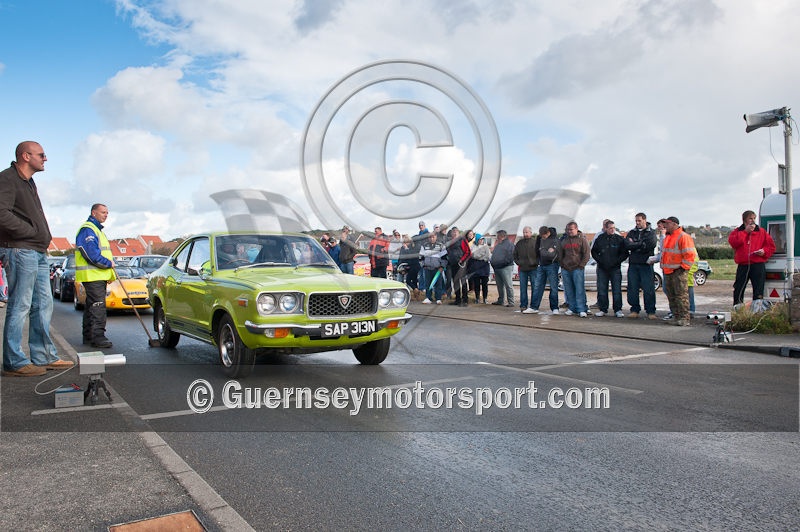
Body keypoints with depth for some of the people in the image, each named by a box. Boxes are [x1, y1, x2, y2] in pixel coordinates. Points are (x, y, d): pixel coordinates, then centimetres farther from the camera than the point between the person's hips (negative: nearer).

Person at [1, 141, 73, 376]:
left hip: (38, 253, 10)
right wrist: (31, 231, -14)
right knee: (20, 306, -6)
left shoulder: (29, 182, 21)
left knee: (43, 306, 12)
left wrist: (43, 238, 11)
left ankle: (45, 356, 19)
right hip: (20, 251, -10)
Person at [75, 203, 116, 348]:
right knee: (98, 306, -13)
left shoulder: (97, 229, 23)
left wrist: (109, 273, 16)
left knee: (92, 306, 14)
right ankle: (97, 336, -14)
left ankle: (88, 336, 21)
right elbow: (92, 254, -22)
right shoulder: (87, 229, -12)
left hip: (99, 275, 11)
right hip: (92, 276, -11)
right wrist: (109, 263, -12)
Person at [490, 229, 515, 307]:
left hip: (505, 267, -8)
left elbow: (510, 256, -12)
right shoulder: (497, 245, 23)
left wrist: (503, 262, -17)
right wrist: (491, 261, 9)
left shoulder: (509, 244, -2)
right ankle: (500, 300, 21)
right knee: (500, 285, 13)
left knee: (508, 285, -9)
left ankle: (511, 301, -7)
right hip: (497, 268, 8)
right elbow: (493, 254, 27)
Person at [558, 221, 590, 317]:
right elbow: (560, 254, 19)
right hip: (565, 269, 4)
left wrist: (581, 265, -8)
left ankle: (581, 309, -7)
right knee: (569, 290, 6)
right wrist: (562, 264, 8)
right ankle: (572, 308, 14)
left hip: (577, 269, -4)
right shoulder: (564, 240, 13)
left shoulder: (582, 239, 1)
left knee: (580, 290, -7)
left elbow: (586, 254, -2)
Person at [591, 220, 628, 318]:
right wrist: (599, 260, -1)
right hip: (602, 269, 2)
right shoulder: (599, 239, 6)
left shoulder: (620, 239, 2)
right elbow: (594, 252, 12)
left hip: (615, 269, -2)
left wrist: (617, 261, -8)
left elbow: (625, 253, 3)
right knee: (602, 290, 4)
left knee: (617, 290, -2)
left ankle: (618, 310, 5)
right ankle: (603, 309, 13)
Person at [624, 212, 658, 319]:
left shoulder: (651, 233, 4)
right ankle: (635, 310, 12)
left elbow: (650, 245, -13)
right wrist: (641, 245, -11)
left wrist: (634, 245, -6)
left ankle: (651, 311, 3)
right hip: (633, 264, 3)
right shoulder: (631, 232, 14)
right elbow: (627, 245, -1)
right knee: (632, 289, 3)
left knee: (648, 289, -4)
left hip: (646, 264, -3)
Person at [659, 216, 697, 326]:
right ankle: (676, 316, 17)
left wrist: (683, 267, -15)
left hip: (678, 271, -9)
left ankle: (684, 318, -7)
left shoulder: (683, 237, -9)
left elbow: (690, 255, -14)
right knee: (671, 296, 10)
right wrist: (663, 266, 20)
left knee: (681, 295, -9)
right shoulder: (667, 237, 19)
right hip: (668, 272, 9)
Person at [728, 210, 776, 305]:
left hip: (758, 266, 0)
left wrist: (764, 251, -10)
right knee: (738, 290, 4)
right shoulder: (737, 232, 8)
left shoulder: (761, 232, 8)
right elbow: (732, 242, -12)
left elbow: (771, 246, 10)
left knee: (758, 293, 0)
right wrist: (745, 232, -11)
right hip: (742, 266, 0)